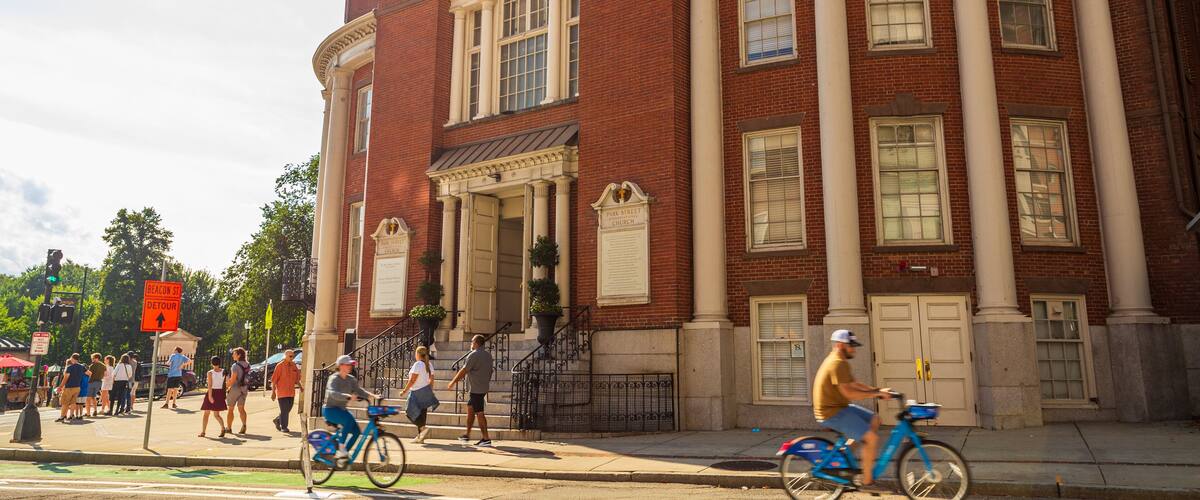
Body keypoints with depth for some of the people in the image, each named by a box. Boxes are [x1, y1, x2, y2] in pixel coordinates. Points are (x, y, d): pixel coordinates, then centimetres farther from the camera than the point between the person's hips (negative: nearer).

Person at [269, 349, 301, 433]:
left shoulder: (294, 366, 9)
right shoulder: (280, 366, -7)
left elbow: (297, 379, 18)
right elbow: (274, 380, -8)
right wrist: (273, 392, -10)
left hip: (291, 392, 6)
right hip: (282, 392, -6)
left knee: (288, 409, 12)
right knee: (284, 410, -3)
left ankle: (277, 420, 35)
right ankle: (283, 427, 7)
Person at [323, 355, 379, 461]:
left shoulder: (351, 379, 6)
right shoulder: (334, 379, -17)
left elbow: (358, 390, -1)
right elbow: (333, 393, -34)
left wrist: (372, 396, -19)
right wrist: (349, 397, -50)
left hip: (341, 410, 8)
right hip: (330, 410, -7)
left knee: (356, 431, -6)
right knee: (349, 420, -33)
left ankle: (341, 453, 8)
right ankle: (341, 447, -21)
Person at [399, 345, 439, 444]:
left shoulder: (417, 365, -15)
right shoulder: (429, 365, 9)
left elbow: (412, 380, -17)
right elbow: (431, 380, 13)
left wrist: (404, 391, -10)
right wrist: (430, 391, 22)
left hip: (417, 392, -8)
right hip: (426, 391, 8)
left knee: (410, 413, -1)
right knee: (421, 414, 11)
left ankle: (423, 428, -17)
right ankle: (420, 437, 13)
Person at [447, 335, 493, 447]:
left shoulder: (473, 355, -14)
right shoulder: (488, 355, 11)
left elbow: (464, 371, -12)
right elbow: (489, 371, 16)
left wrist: (453, 382, -3)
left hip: (476, 389, -9)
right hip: (484, 387, 9)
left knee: (480, 413, -6)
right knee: (470, 408, 19)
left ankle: (486, 439, -5)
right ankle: (467, 435, 27)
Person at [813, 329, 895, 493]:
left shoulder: (840, 362, 15)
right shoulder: (837, 363, -19)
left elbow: (854, 384, 16)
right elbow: (848, 392, -26)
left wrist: (877, 390, 4)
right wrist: (876, 393, -19)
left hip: (839, 408, 11)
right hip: (832, 413, -11)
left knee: (874, 420, 16)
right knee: (871, 437, -16)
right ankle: (867, 482, -6)